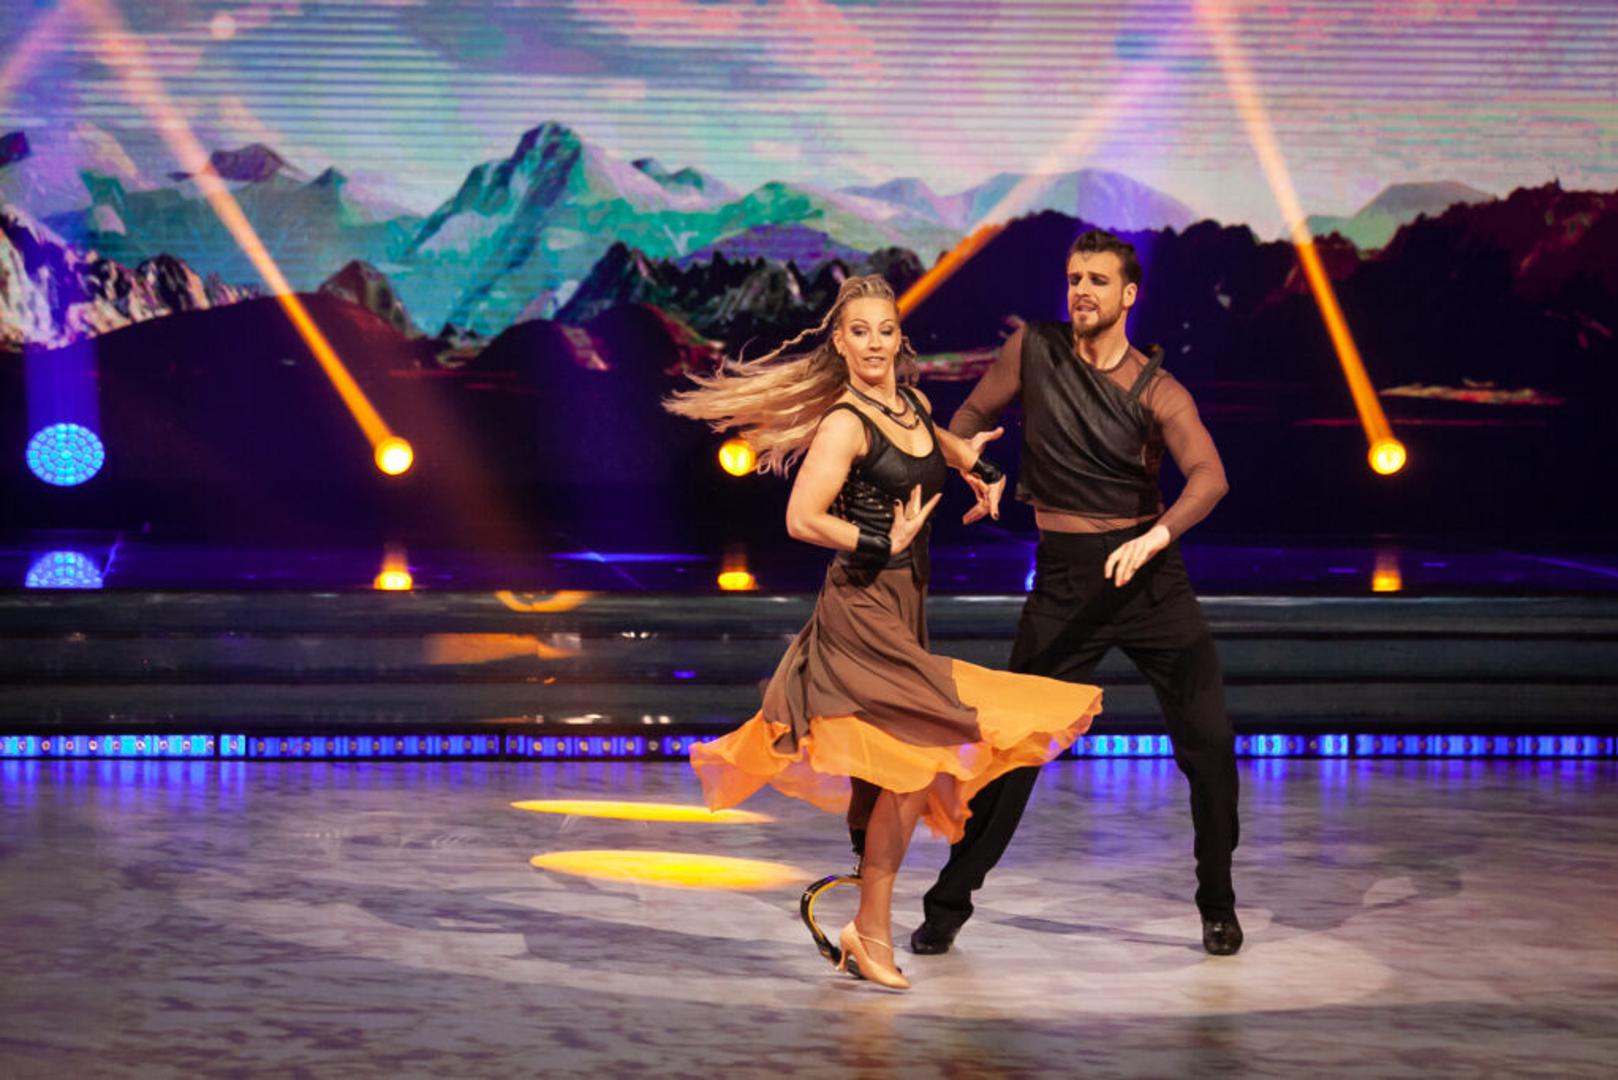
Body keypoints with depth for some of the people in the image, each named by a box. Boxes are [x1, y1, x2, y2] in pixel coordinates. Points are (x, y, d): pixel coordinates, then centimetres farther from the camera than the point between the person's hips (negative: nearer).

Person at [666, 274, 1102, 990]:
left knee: (893, 773, 9)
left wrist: (978, 468, 20)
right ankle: (870, 932, -3)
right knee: (921, 757, -13)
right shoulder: (846, 422, -14)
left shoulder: (915, 405, 10)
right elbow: (802, 519, -21)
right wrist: (885, 544, -16)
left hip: (903, 606, 8)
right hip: (862, 607, -8)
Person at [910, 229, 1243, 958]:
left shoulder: (1158, 392, -7)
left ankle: (1218, 904, 14)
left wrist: (1155, 537, -39)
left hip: (1152, 574, 0)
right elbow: (970, 416, 15)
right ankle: (949, 903, 11)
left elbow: (1209, 476, -22)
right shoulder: (1033, 349, -1)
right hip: (1064, 580, 0)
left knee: (1207, 741, -3)